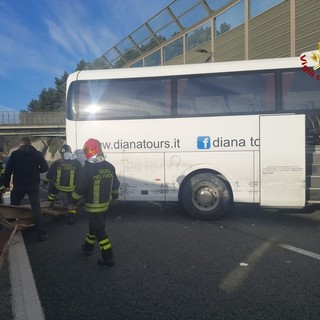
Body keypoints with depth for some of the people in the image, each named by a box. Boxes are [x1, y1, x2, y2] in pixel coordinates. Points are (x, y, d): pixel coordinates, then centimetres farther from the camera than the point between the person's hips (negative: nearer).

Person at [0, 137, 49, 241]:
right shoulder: (37, 154, -2)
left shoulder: (15, 154, -1)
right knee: (36, 209, 2)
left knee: (12, 207, 19)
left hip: (18, 185, 0)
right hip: (33, 185, 0)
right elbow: (45, 168, -3)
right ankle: (42, 233, -1)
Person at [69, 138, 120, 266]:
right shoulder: (110, 167, 1)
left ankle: (108, 258, 4)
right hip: (105, 204, 7)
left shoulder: (87, 169, -20)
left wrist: (72, 203, -3)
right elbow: (115, 184, 11)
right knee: (94, 226, 24)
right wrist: (114, 196, 28)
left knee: (99, 231, 0)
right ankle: (88, 247, 42)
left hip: (93, 206, -7)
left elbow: (79, 189, -16)